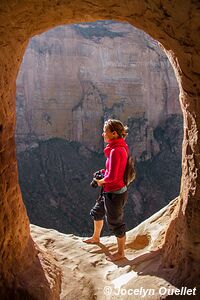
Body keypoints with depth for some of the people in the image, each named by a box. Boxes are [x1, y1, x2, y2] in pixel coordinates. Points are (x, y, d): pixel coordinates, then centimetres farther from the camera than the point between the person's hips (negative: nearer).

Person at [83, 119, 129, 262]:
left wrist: (101, 181, -9)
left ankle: (120, 252, 30)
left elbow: (112, 177, -28)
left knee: (116, 223, 9)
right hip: (110, 191, 10)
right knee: (97, 213, 28)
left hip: (115, 194, -10)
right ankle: (96, 237, 52)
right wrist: (104, 172, 4)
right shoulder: (121, 147, 2)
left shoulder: (115, 151, -27)